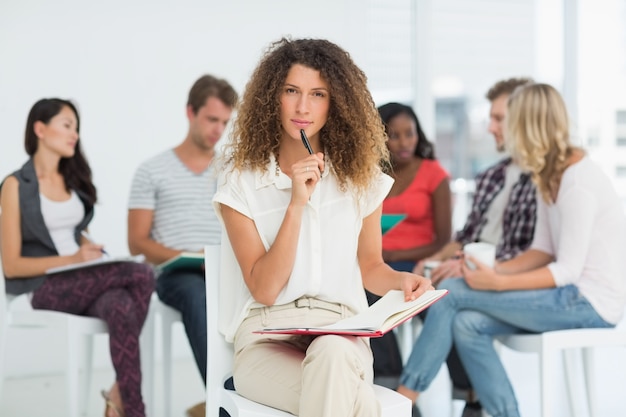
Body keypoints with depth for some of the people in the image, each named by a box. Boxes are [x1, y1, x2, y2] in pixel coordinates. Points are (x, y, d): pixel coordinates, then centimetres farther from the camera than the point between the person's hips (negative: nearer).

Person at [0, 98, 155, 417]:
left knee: (122, 308, -34)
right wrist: (72, 259, -18)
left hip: (82, 282, 5)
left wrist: (92, 253, 0)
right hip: (44, 288, -5)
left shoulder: (74, 180, 17)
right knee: (142, 275, -29)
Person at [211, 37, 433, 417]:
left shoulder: (359, 175, 6)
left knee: (331, 353, -37)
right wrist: (296, 204, -16)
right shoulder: (241, 181, -1)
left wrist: (402, 280, -7)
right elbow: (264, 289, -7)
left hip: (341, 333, 3)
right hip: (266, 337, -2)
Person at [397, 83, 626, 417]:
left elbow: (568, 270, -20)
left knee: (452, 292, -13)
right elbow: (543, 252, 10)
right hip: (572, 294, 9)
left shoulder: (576, 182, -18)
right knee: (468, 324, -10)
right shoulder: (549, 176, 12)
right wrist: (495, 269, -6)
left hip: (589, 301, -9)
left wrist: (498, 283, -23)